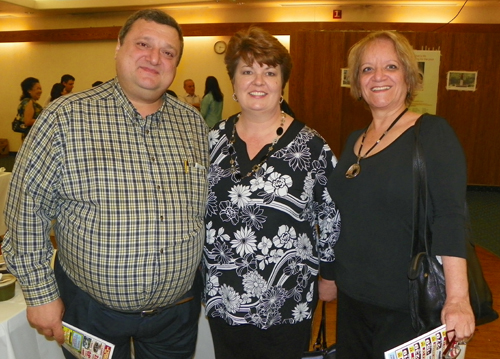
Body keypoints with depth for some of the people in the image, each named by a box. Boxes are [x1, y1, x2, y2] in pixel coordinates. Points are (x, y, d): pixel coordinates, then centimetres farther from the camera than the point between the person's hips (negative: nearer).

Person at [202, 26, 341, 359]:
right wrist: (200, 272, 9)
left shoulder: (312, 146, -10)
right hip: (221, 298, 3)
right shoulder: (214, 139, 0)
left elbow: (332, 217, -1)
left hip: (285, 304, -3)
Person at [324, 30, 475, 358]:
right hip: (352, 298, 6)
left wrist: (457, 299, -26)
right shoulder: (355, 140, 7)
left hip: (407, 306, -5)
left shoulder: (433, 132, -10)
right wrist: (329, 276, 17)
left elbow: (450, 218, -19)